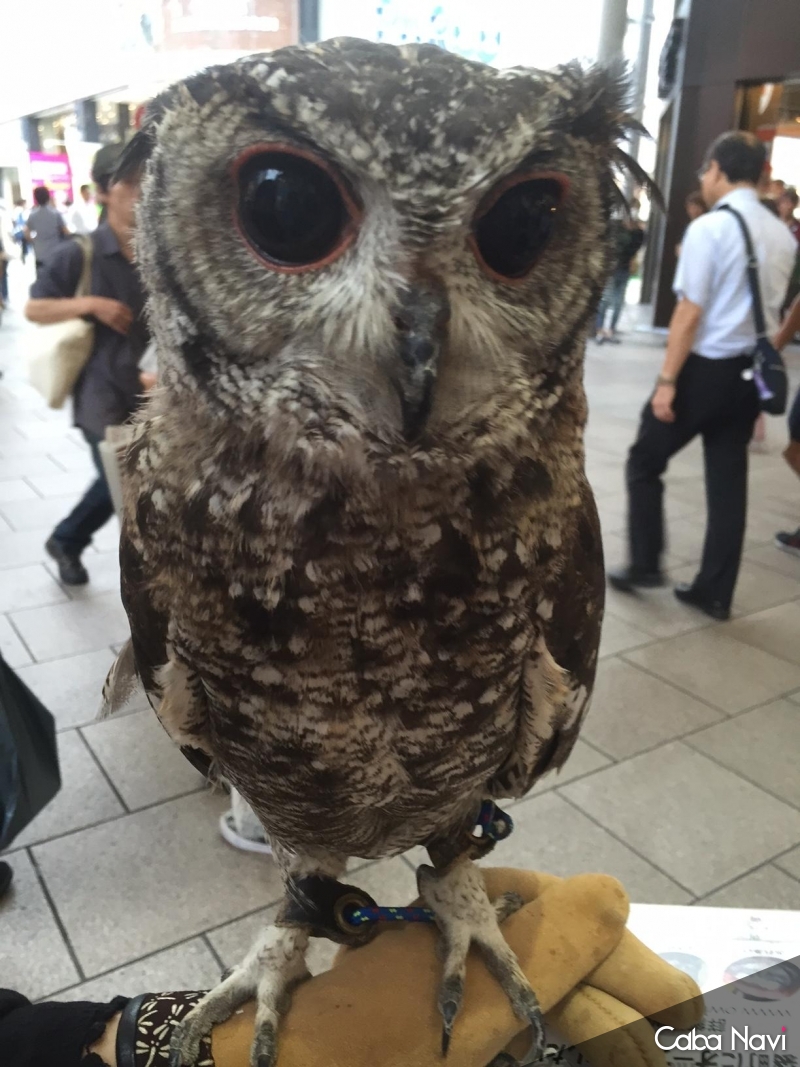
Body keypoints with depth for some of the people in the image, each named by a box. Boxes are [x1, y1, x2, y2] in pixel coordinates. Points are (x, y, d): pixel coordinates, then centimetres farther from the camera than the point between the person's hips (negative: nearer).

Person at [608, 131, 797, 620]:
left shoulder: (709, 227, -13)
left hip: (706, 368, -7)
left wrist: (667, 380, -15)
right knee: (729, 479, 10)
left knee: (645, 461, 12)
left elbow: (690, 313, -17)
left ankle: (646, 564, 15)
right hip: (751, 371, 7)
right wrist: (758, 363, 16)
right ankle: (715, 592, 17)